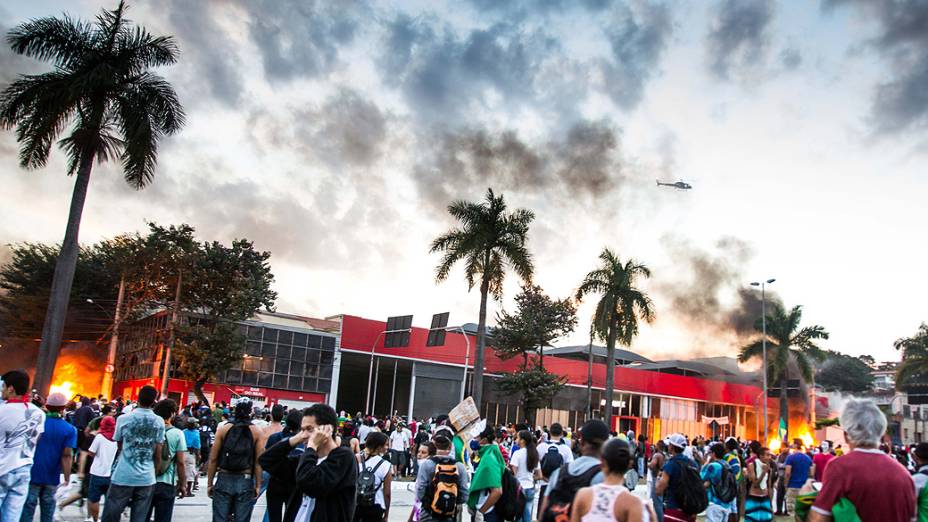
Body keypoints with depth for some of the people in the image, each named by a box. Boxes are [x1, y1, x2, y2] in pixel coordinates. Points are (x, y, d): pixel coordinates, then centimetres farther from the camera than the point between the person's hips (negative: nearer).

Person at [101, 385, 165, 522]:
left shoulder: (123, 418, -4)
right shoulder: (160, 422, -1)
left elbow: (119, 446, 11)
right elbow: (158, 453, 0)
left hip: (123, 476, -1)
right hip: (147, 478, 2)